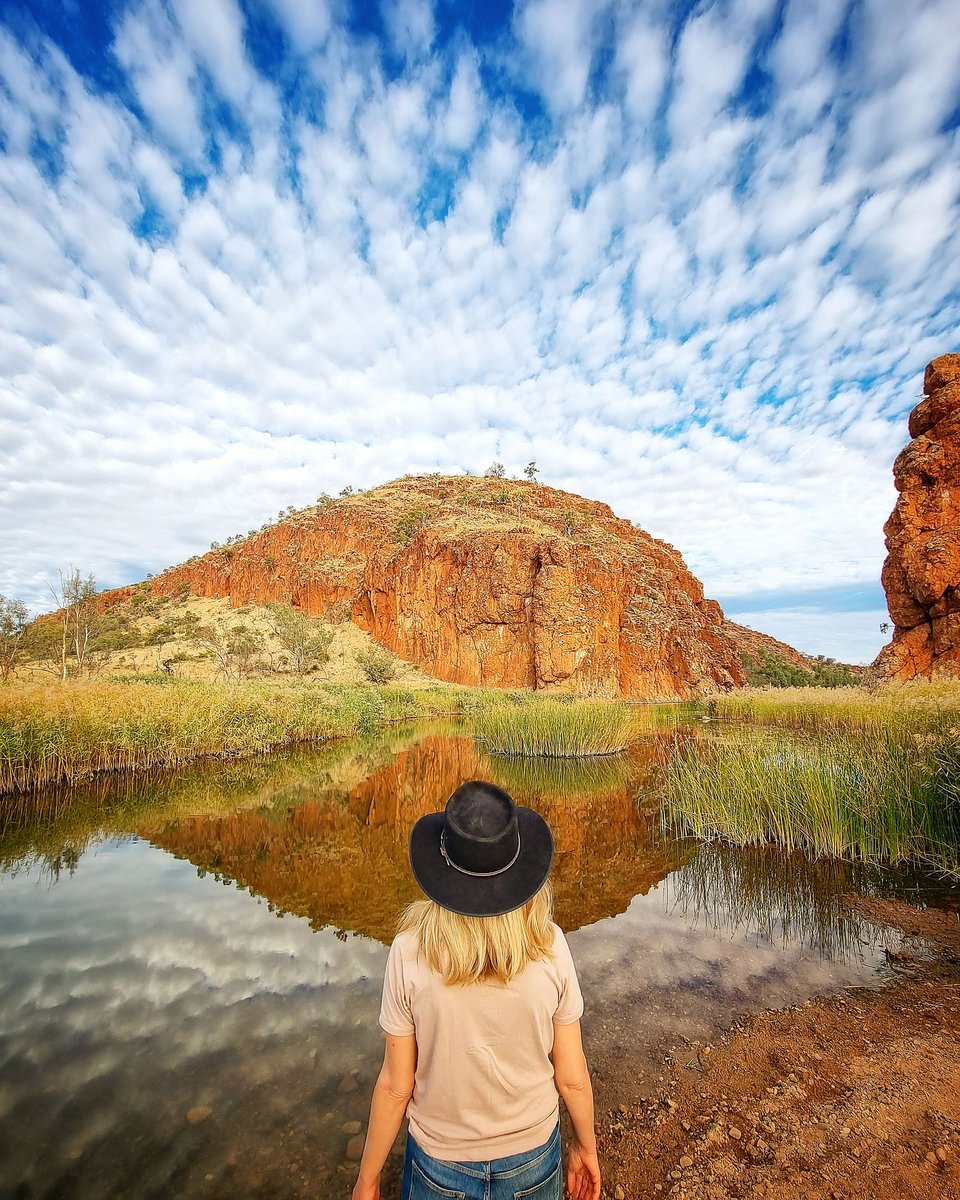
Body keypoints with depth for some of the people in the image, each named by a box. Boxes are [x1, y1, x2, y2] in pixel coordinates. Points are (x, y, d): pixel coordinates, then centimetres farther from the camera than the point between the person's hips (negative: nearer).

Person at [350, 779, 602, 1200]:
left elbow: (395, 1086, -15)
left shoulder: (410, 952, -26)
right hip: (533, 1159, 1)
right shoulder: (549, 946, -23)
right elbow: (572, 1077, -11)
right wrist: (586, 1148, 8)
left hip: (441, 1164, -1)